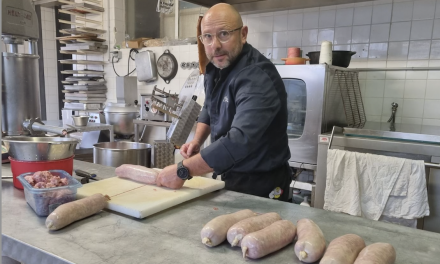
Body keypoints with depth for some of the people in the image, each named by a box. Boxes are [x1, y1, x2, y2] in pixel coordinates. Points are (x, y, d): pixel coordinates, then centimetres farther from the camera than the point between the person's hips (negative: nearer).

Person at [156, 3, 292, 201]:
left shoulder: (257, 78, -28)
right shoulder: (217, 67, 0)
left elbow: (239, 141, -38)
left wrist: (182, 171, -31)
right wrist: (197, 142, 1)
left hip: (260, 186, -8)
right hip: (232, 178, 8)